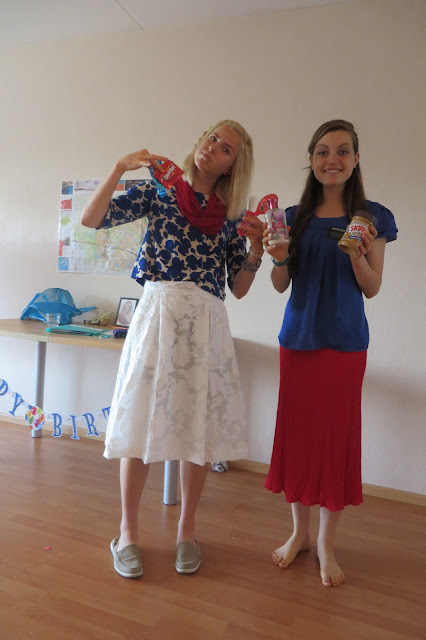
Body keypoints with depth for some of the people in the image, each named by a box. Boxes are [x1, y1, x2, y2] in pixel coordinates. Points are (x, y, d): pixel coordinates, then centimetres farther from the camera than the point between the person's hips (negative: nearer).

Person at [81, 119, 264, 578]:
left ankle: (186, 530, 24)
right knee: (141, 421, 0)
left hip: (207, 324, 2)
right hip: (157, 315, -2)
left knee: (200, 426, 4)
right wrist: (121, 167, -6)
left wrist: (255, 249, -5)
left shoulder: (231, 217, 13)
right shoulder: (158, 191, 9)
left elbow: (239, 288, 9)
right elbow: (91, 219, 0)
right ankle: (127, 531, 19)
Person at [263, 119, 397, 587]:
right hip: (297, 338, 2)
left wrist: (357, 254, -18)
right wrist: (278, 259, -13)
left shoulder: (371, 217, 1)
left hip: (345, 342, -2)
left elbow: (372, 289, 0)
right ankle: (299, 531, 29)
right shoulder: (294, 217, 6)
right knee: (297, 432, 9)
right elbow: (281, 286, 6)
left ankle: (326, 542, 25)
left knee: (337, 435, 4)